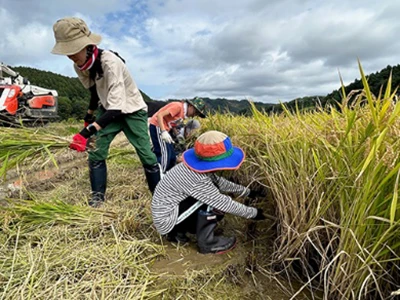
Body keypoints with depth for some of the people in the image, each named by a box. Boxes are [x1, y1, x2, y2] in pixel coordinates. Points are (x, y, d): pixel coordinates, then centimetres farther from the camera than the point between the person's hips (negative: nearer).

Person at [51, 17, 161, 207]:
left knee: (146, 155, -9)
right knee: (96, 153, -5)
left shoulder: (110, 62, -31)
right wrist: (89, 115, 22)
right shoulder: (80, 66, -7)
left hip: (132, 110, -6)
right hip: (108, 109, 6)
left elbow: (116, 105, -38)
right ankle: (98, 197, 10)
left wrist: (88, 131, -46)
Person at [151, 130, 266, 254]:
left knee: (217, 206, 8)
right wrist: (253, 212, -10)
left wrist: (247, 192, 8)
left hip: (174, 208, 9)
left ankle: (178, 231, 14)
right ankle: (206, 242, -4)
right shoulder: (196, 180, -31)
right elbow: (225, 203, -23)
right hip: (166, 220, -9)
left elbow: (220, 182, 7)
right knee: (212, 200, -21)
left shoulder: (198, 168, -6)